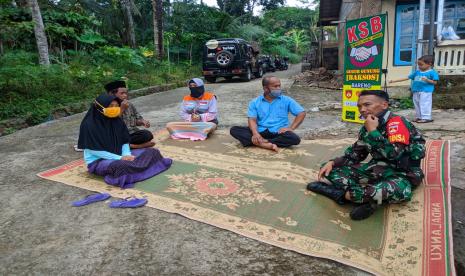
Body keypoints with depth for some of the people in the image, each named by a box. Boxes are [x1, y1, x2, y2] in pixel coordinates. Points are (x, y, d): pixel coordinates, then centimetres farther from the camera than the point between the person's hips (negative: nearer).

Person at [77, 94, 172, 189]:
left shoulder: (117, 121, 1)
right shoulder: (89, 124, -16)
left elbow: (125, 141, 6)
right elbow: (94, 150, -18)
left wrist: (127, 155, -15)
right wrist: (119, 158, -22)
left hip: (119, 155, 7)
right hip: (98, 161, -6)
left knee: (152, 151, -3)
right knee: (121, 165, -41)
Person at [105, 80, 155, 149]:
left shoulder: (130, 105, 10)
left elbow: (138, 119, 17)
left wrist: (142, 122, -7)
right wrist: (122, 109, -20)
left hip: (132, 133, 4)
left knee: (148, 134, -23)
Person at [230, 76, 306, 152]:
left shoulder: (287, 100, 7)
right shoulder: (255, 102, 8)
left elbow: (302, 113, 4)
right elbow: (252, 119, -2)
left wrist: (291, 128, -10)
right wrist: (255, 133, -23)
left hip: (278, 133, -1)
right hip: (260, 131, 1)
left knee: (295, 139, -32)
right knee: (234, 130, -21)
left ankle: (259, 142, -29)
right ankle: (267, 145, -34)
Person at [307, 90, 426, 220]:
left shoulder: (396, 122, -16)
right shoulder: (368, 126, 6)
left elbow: (394, 154, -31)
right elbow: (355, 154, 11)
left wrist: (373, 131, -23)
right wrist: (332, 163, -4)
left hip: (402, 173, -6)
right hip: (378, 170, 7)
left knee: (400, 190, -44)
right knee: (331, 170, -6)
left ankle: (343, 194, -30)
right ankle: (368, 198, -24)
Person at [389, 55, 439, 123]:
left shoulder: (432, 72, -5)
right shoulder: (417, 72, 12)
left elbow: (435, 82, -6)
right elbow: (407, 78, 15)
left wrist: (427, 80, -25)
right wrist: (394, 81, 10)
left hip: (426, 91, -7)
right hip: (416, 91, 7)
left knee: (425, 104, -8)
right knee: (417, 104, 12)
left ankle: (426, 117, -2)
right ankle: (418, 117, 21)